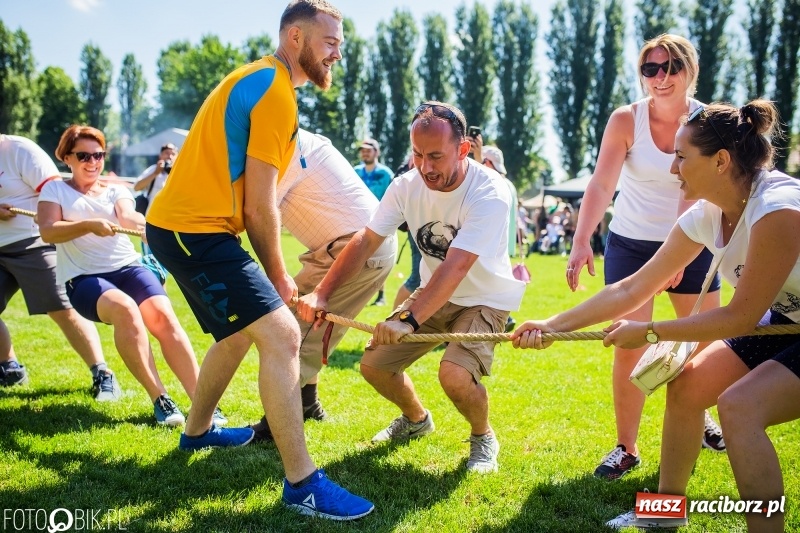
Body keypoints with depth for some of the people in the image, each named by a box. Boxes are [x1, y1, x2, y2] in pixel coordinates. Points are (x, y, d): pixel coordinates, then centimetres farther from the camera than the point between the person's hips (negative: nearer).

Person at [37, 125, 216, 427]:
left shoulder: (116, 190, 15)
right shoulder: (55, 190, 9)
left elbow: (128, 216, -8)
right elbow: (48, 232, -8)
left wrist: (151, 226, -31)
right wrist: (88, 225, -25)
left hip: (128, 267, 3)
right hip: (83, 278, -3)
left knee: (163, 315, -25)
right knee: (124, 308, -34)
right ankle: (159, 399, -27)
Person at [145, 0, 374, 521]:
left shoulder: (257, 79, 17)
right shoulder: (275, 89, -14)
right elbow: (259, 206, -16)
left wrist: (271, 275, 13)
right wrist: (279, 276, -3)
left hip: (183, 225, 11)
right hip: (197, 229, -11)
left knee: (240, 331, 25)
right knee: (281, 334, -16)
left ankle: (197, 431, 45)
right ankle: (302, 484, -13)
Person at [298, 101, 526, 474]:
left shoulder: (489, 193, -29)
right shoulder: (407, 186, -13)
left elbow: (456, 267, -40)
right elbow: (366, 241, -10)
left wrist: (409, 320, -50)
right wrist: (321, 294, -21)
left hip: (485, 300, -6)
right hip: (432, 295, 6)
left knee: (455, 373, -31)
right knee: (373, 363, -1)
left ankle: (483, 437, 3)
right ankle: (416, 419, 32)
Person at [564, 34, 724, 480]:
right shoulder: (626, 120, -14)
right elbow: (601, 184, -24)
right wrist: (582, 240, -39)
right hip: (630, 244, -1)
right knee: (629, 348, -7)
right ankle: (627, 448, 6)